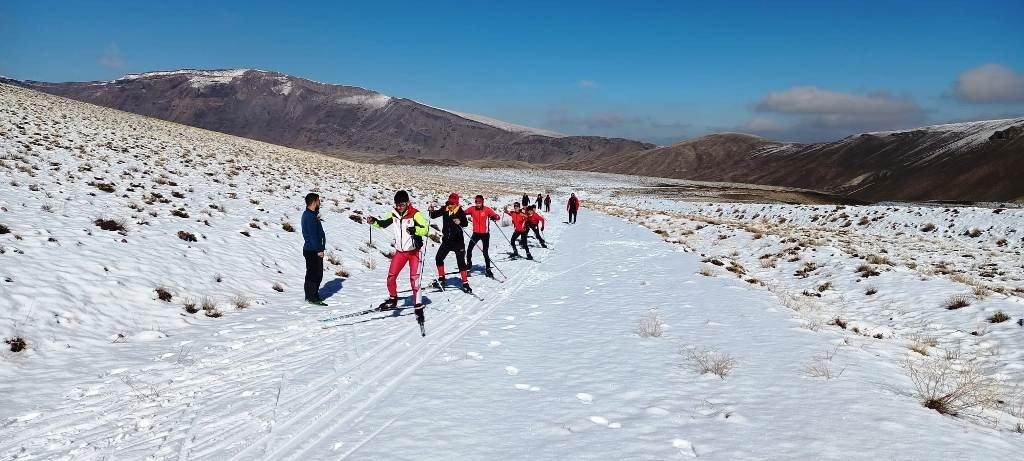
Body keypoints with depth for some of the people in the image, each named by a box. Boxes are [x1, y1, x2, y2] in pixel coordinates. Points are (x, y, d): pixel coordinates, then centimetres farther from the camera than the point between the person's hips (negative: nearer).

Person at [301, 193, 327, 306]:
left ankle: (311, 296, 23)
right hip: (313, 251, -11)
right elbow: (312, 235, -21)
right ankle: (312, 298, 0)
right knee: (313, 275, -5)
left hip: (314, 250, 11)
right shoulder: (310, 217, -18)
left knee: (317, 274, 16)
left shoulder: (308, 214, 15)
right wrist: (319, 250, -19)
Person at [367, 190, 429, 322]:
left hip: (414, 251, -5)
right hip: (400, 251, 5)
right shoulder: (394, 214, 0)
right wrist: (374, 221, -5)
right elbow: (383, 224, 14)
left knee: (414, 279, -10)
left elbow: (425, 229, -22)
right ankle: (393, 299, 28)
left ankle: (418, 307, -3)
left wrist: (414, 230, -40)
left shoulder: (415, 214, -17)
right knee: (391, 277, 4)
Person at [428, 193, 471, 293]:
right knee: (439, 258, 2)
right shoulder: (445, 210, 1)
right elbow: (434, 215, 8)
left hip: (458, 241, -5)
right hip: (446, 240, 5)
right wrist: (431, 211, -13)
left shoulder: (460, 212, -12)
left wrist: (460, 222, -47)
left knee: (461, 262, -5)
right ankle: (441, 280, 19)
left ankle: (465, 284, 0)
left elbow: (465, 223, -26)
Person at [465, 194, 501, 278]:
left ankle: (488, 269, 6)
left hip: (485, 233, -3)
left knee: (485, 252, -3)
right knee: (469, 250, 5)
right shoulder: (472, 209, -2)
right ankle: (469, 264, 29)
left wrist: (494, 217, -32)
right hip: (476, 233, 3)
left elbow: (498, 216, -10)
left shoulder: (487, 209, -9)